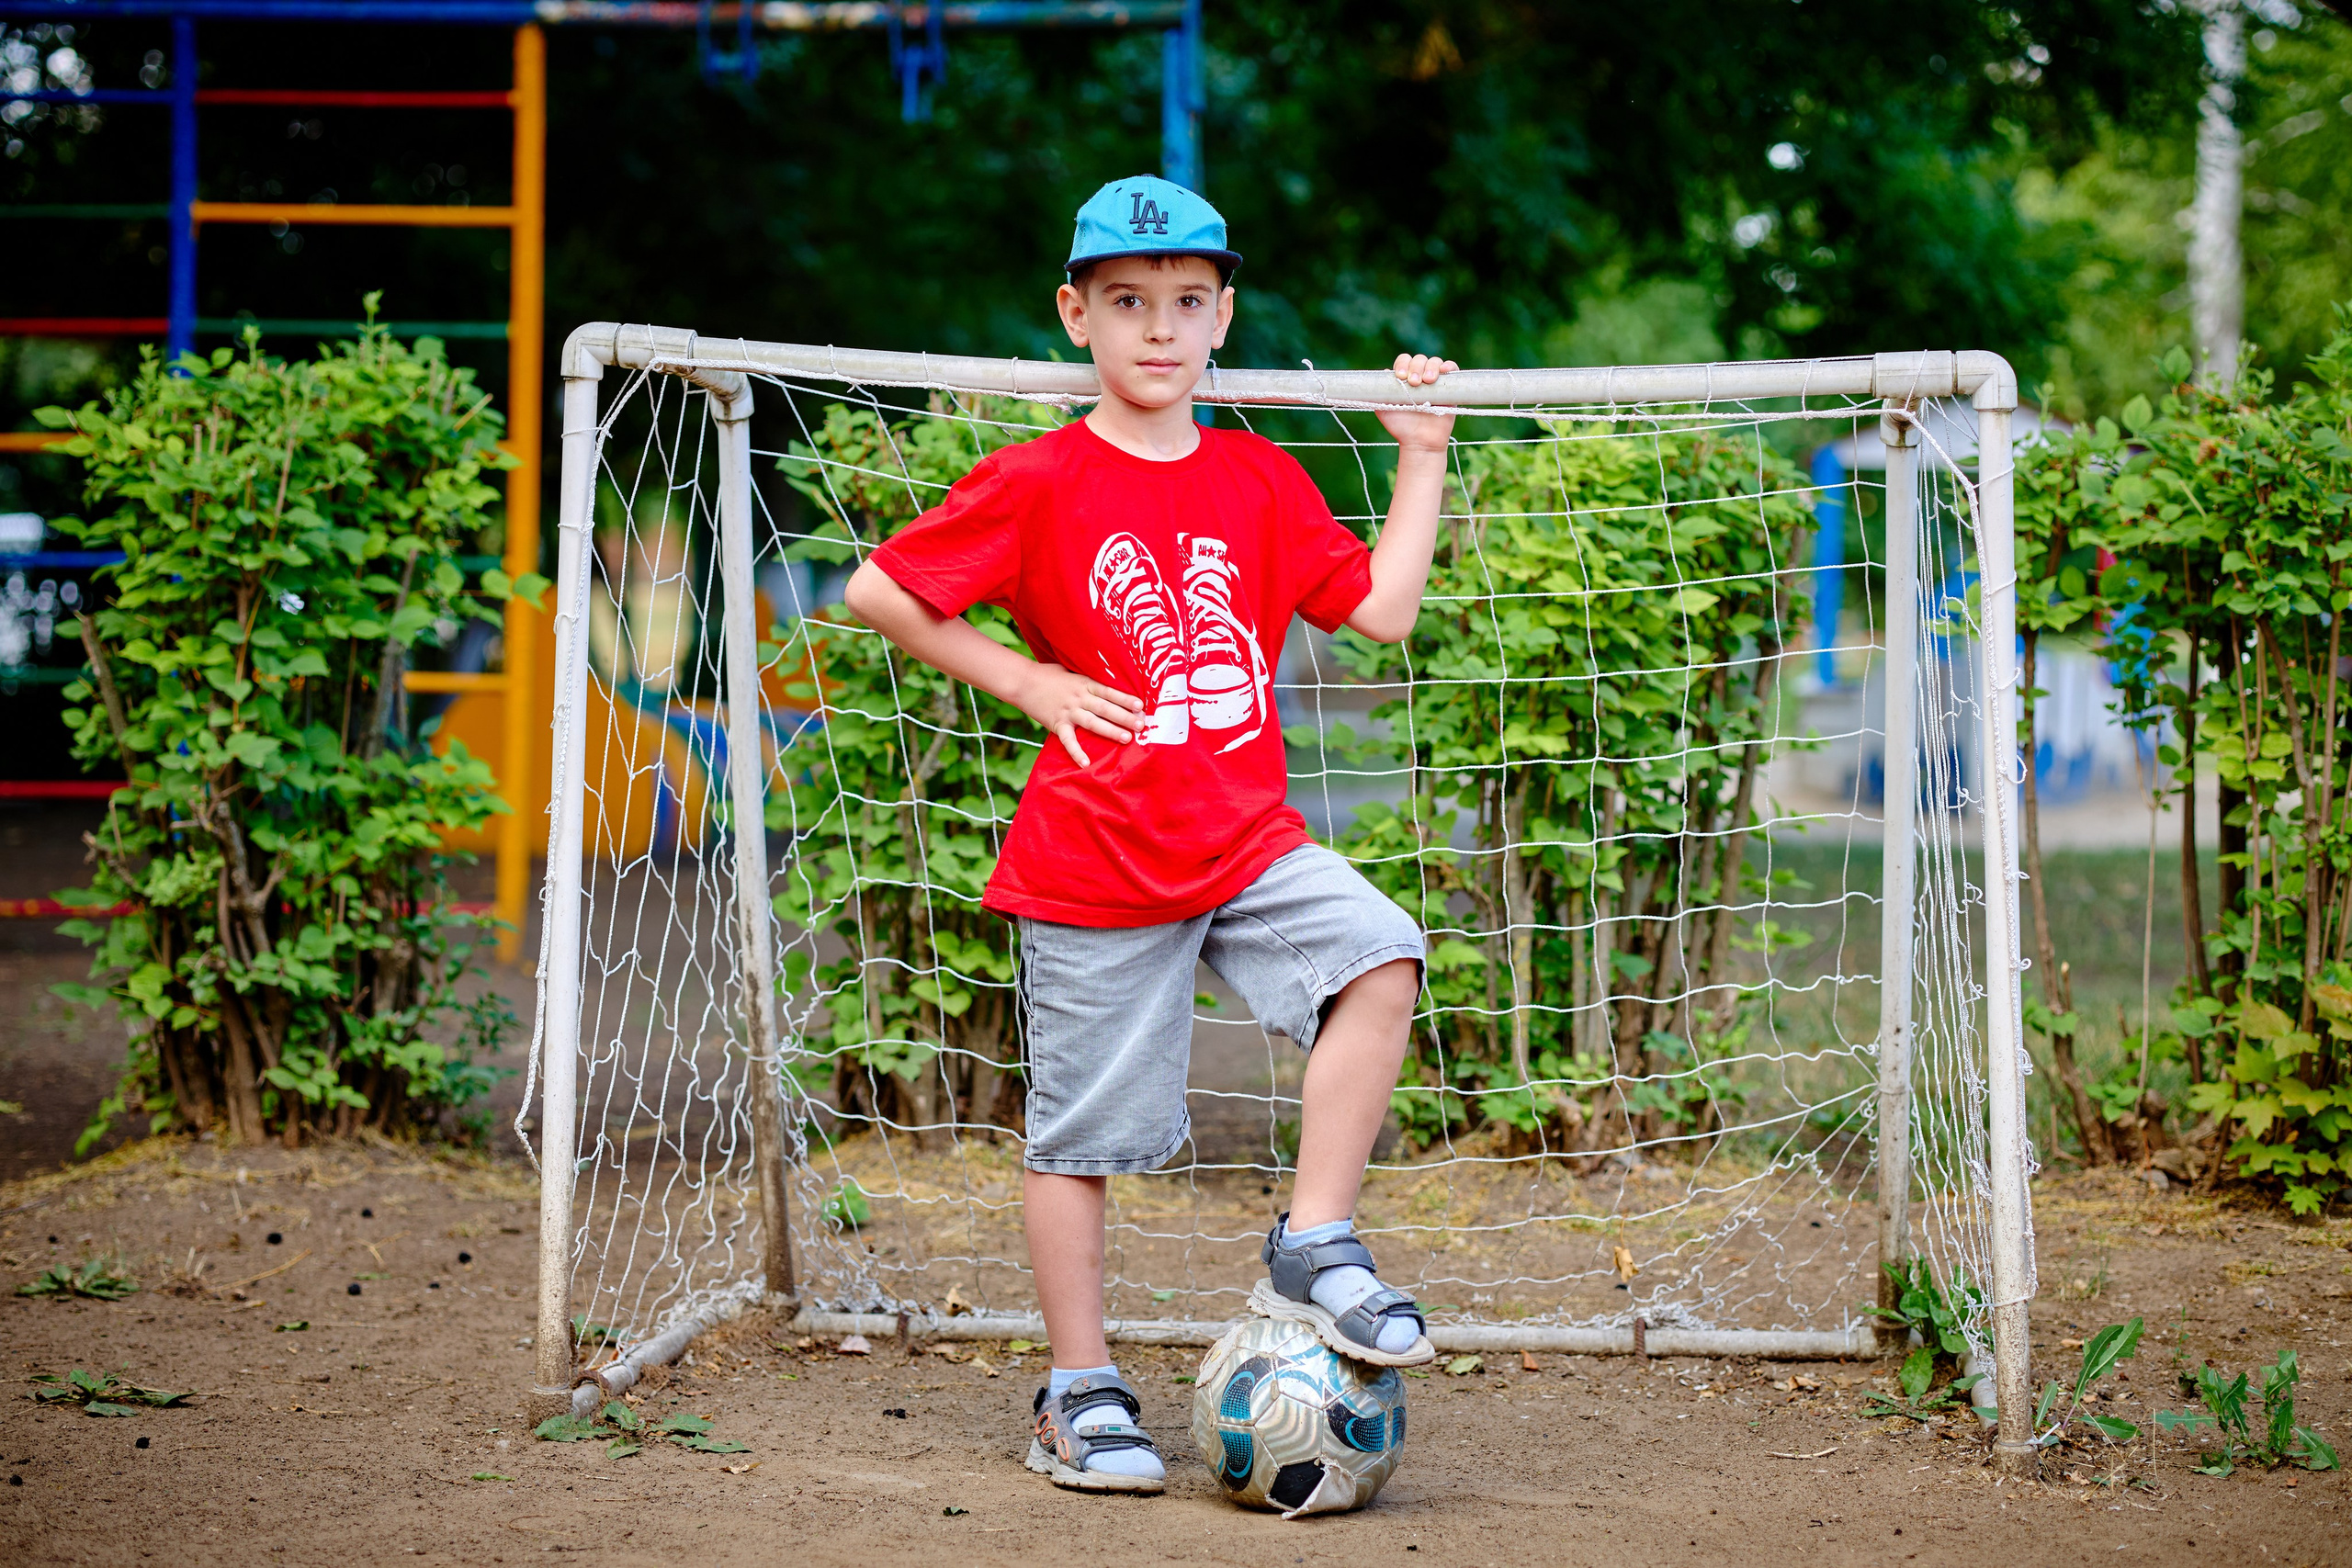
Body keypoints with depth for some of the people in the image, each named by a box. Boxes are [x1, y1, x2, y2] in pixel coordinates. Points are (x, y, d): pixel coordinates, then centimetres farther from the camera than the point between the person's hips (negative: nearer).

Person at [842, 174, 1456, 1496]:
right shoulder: (1038, 483, -5)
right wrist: (1029, 683, -5)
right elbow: (880, 593, -2)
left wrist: (1423, 455, 7)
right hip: (1094, 869, -3)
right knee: (1083, 1131, 3)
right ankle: (1082, 1395, 18)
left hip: (1250, 841, 3)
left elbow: (1383, 609, 7)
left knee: (1381, 961, -21)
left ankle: (1317, 1250, -8)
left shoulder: (1264, 482, 7)